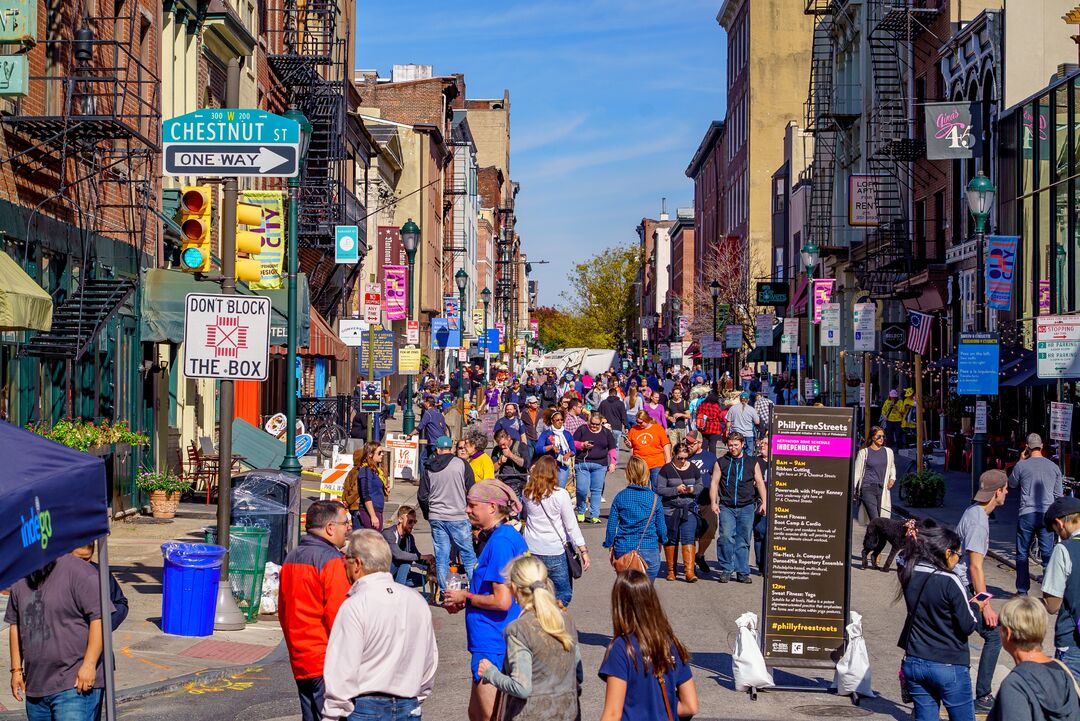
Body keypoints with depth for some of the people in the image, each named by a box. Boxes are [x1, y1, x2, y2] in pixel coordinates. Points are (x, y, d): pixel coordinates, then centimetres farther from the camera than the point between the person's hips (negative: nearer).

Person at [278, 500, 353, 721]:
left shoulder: (292, 557, 13)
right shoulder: (331, 561, -15)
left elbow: (283, 612, 19)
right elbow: (339, 617, -19)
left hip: (299, 662, 8)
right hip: (328, 662, -8)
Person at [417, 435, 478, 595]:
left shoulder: (429, 469, 4)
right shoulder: (462, 465, -5)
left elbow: (422, 496, 7)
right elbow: (472, 490, -2)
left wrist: (428, 514, 21)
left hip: (436, 519, 3)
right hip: (458, 517, -3)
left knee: (441, 557, 6)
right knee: (468, 555, 4)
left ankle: (444, 592, 7)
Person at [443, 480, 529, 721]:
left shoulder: (500, 542, -19)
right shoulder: (512, 536, 12)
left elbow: (502, 601, -24)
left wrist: (465, 598, -9)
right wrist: (464, 599, 13)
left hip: (493, 644, -10)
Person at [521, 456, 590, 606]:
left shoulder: (527, 494, -2)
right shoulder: (560, 495, -12)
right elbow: (571, 526, -9)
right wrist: (583, 550, -1)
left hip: (530, 550, 4)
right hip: (554, 552, -4)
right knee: (563, 594, 4)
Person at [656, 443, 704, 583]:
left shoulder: (693, 469, 7)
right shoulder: (666, 470, -3)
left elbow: (700, 485, 16)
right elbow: (659, 489, -6)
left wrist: (693, 489, -6)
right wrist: (676, 490, -18)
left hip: (689, 510, 1)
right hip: (670, 510, -1)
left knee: (689, 539, -9)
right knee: (671, 540, 8)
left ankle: (689, 571, -12)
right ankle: (671, 570, 20)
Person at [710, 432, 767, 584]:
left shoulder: (752, 463, 12)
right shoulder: (721, 463, 10)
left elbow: (759, 482, 10)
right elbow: (714, 483, 7)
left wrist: (764, 502, -1)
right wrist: (713, 502, -5)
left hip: (746, 507, 1)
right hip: (726, 507, -1)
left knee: (743, 541, 3)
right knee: (726, 537, -14)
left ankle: (742, 572, 10)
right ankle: (726, 570, -4)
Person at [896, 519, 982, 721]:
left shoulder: (909, 575, -2)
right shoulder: (949, 581, -17)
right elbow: (967, 626, -12)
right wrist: (976, 606, 6)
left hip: (914, 664, 5)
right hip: (949, 666, -5)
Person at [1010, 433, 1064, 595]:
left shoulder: (1022, 465, -4)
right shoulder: (1054, 467, 4)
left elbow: (1011, 484, 15)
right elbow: (1058, 495, 9)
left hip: (1026, 515, -2)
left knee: (1022, 554, 10)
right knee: (1047, 554, 4)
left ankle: (1022, 591, 13)